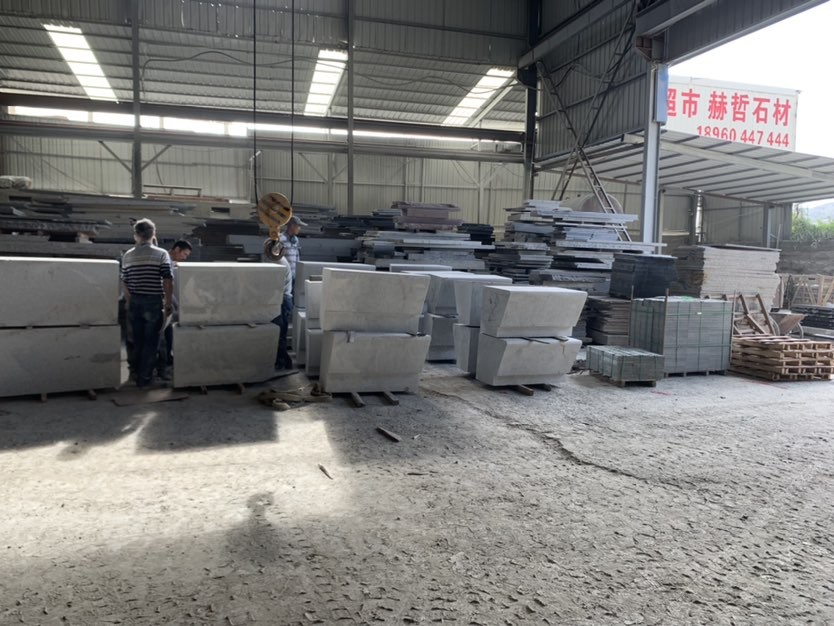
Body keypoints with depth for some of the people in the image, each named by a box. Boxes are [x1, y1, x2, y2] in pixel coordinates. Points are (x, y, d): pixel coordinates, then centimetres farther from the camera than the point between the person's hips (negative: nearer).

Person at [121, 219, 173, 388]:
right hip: (154, 303, -4)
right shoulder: (161, 254, -8)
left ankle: (135, 372, 29)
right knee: (151, 341, 5)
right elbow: (167, 281, -13)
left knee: (137, 339, 17)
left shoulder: (127, 256, 4)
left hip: (134, 303, 4)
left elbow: (124, 284, 8)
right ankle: (144, 377, 8)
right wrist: (168, 302, -5)